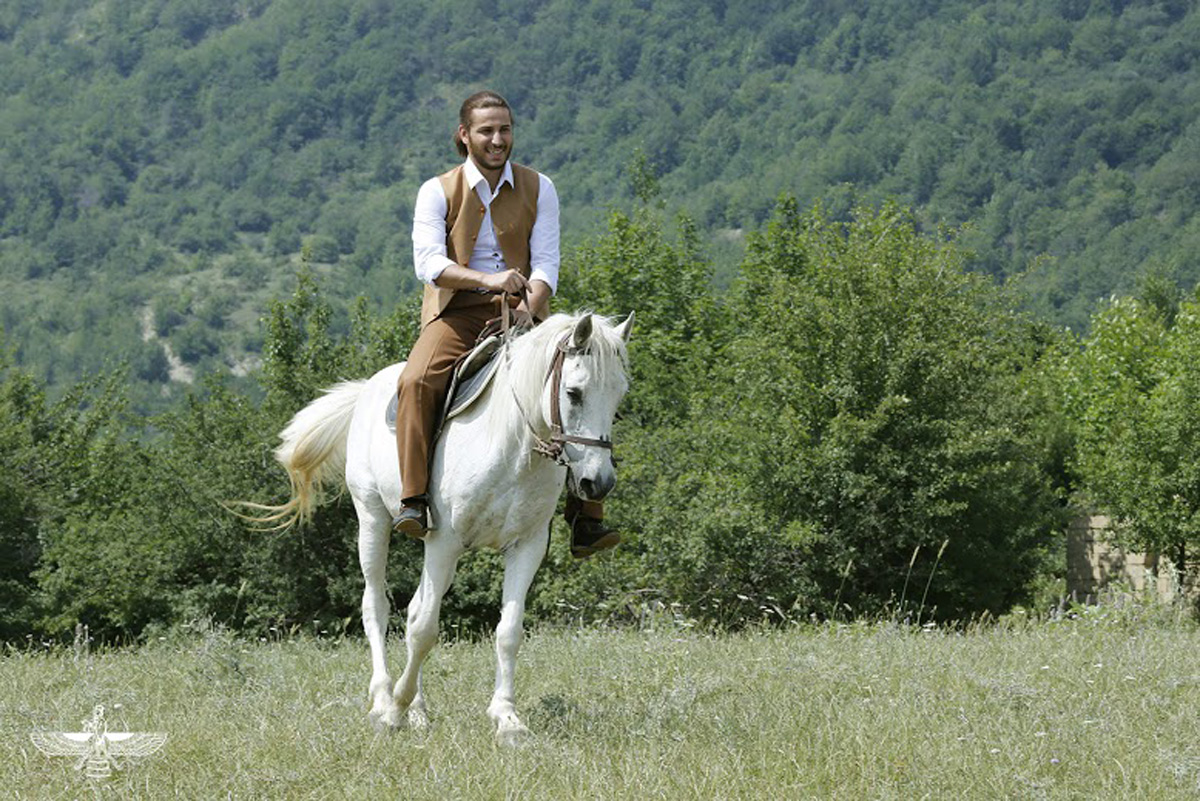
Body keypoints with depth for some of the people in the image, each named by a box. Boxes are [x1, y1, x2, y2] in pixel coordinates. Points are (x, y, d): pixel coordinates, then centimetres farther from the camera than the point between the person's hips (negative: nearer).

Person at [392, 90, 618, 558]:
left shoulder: (538, 189, 7)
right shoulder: (438, 192, 1)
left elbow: (546, 264, -1)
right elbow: (428, 262, -13)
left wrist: (527, 308, -21)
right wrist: (486, 280, -30)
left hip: (521, 313, 2)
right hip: (457, 314, -2)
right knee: (416, 382, -31)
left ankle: (586, 520, -15)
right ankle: (413, 502, -29)